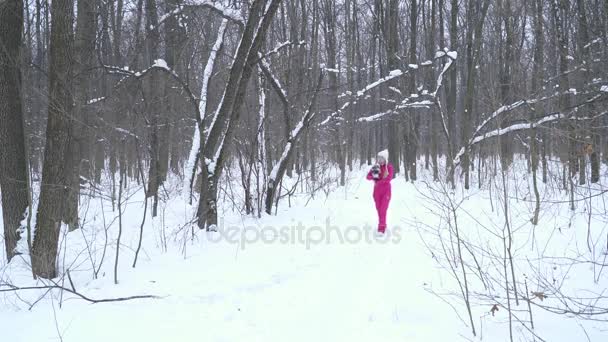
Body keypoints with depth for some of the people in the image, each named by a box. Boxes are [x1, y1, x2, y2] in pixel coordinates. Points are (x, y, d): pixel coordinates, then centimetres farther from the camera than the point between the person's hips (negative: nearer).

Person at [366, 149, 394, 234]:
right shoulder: (376, 167, 3)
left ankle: (381, 228, -13)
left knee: (383, 210, -11)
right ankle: (383, 225, 25)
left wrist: (378, 181, -14)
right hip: (377, 191, 4)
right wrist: (374, 176, -23)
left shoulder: (389, 167, -8)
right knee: (379, 209, 10)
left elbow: (388, 178, -19)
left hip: (386, 191, -4)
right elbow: (368, 176, -3)